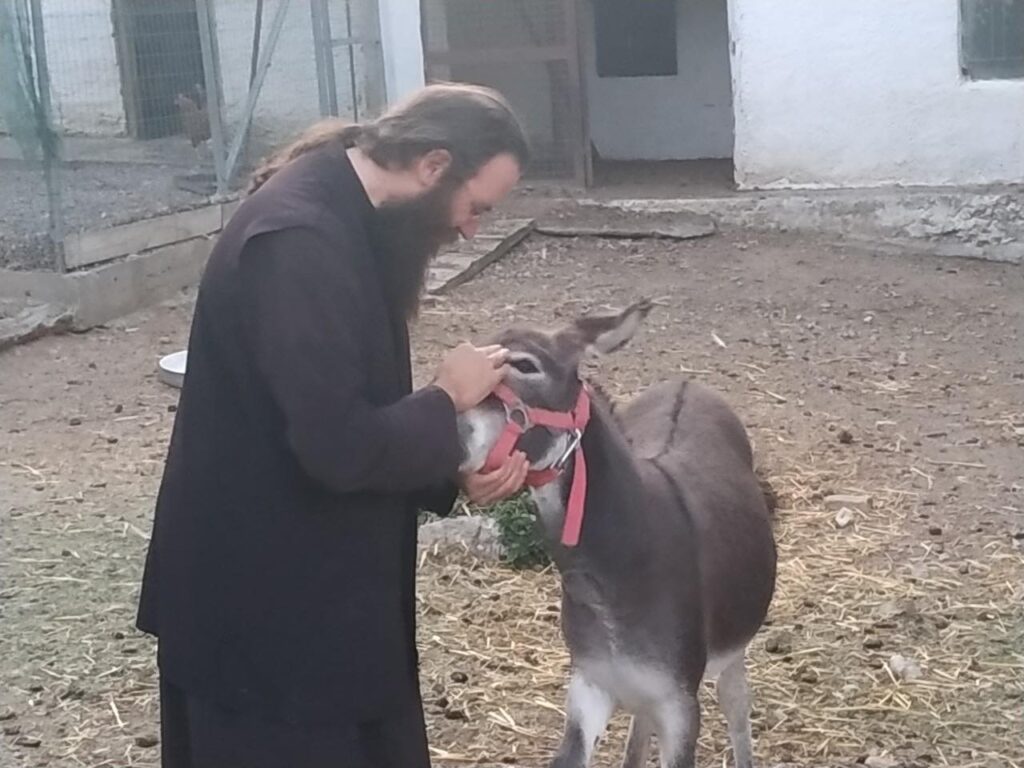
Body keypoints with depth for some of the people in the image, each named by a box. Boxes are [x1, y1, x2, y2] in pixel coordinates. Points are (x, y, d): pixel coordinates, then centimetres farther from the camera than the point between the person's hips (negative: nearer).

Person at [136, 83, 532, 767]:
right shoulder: (302, 239, -25)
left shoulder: (345, 218, 7)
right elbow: (341, 447, -31)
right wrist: (448, 400, -14)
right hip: (261, 604, -10)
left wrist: (455, 472, -2)